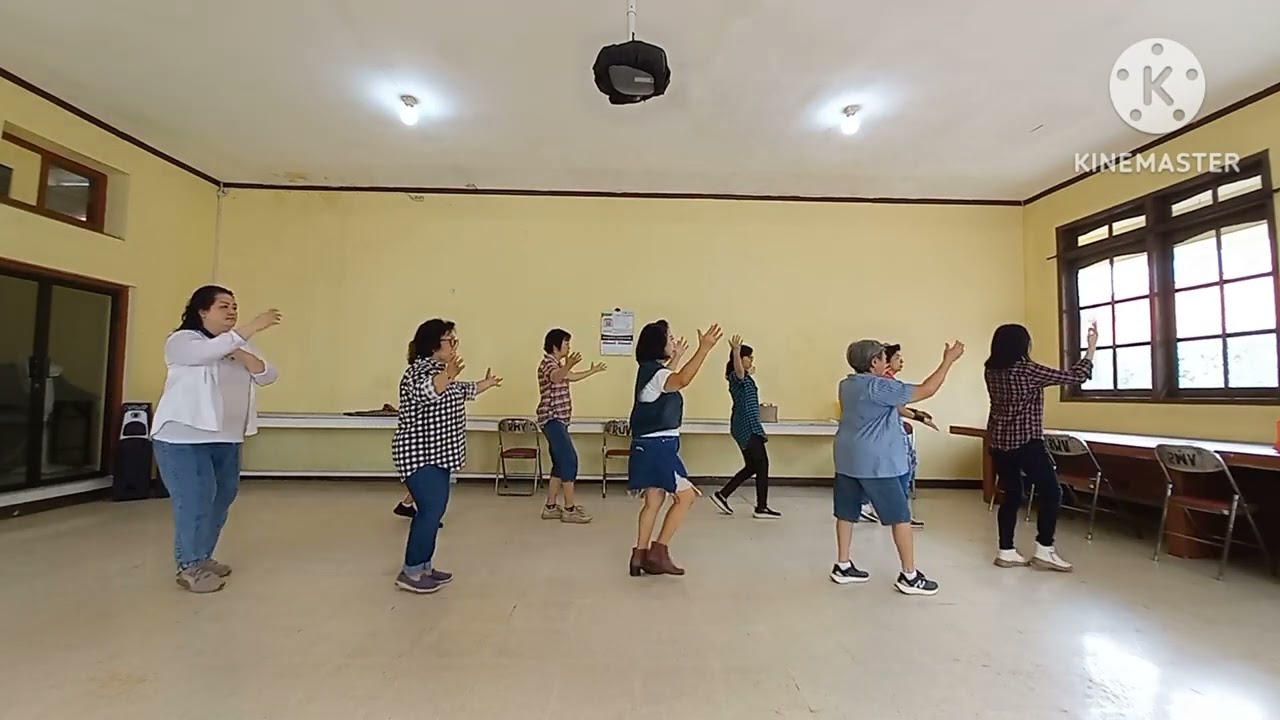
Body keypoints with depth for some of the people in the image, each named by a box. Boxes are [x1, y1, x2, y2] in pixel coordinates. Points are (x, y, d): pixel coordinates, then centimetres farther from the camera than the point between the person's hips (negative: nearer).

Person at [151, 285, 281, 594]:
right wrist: (253, 327, -39)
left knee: (221, 499, 11)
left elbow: (268, 376, 3)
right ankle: (189, 566, 8)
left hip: (226, 438, 7)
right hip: (183, 438, -7)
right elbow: (209, 352, -30)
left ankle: (202, 558, 26)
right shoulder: (181, 341, -7)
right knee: (195, 501, -6)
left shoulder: (237, 346, 14)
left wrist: (244, 357, -15)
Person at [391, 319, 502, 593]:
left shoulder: (439, 369, 13)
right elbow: (425, 392, -41)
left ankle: (424, 566, 25)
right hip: (420, 455, -10)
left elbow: (461, 391, 31)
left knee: (434, 510, 14)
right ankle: (410, 573, 4)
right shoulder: (422, 369, -17)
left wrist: (487, 383, 43)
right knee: (431, 511, -8)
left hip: (435, 454, 10)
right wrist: (448, 375, -58)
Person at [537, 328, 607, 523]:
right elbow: (556, 377, -39)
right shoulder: (548, 363, -14)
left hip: (558, 420, 10)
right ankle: (570, 509, -7)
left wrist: (592, 371, 45)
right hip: (552, 419, -10)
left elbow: (571, 377, 36)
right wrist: (568, 365, -59)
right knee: (569, 459, -12)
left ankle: (551, 507, 16)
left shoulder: (557, 364, 18)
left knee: (560, 462, 10)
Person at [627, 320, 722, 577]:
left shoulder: (651, 369, 13)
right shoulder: (654, 372, -18)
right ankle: (658, 551, 3)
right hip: (657, 446, -10)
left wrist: (676, 358, 46)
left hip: (654, 445, 10)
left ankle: (640, 556, 18)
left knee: (654, 501, 13)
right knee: (685, 496, -1)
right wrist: (704, 349, -46)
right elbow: (682, 380, -42)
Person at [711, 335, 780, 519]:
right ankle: (761, 508, 4)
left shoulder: (743, 377, 16)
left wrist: (750, 374, 59)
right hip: (747, 426, -10)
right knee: (762, 464, -3)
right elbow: (738, 369, -41)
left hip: (747, 426, 10)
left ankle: (722, 495, 16)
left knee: (752, 466, 14)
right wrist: (735, 350, -58)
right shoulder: (737, 376, -14)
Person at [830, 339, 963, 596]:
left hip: (847, 460, 8)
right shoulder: (879, 387, -16)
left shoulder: (847, 385, 8)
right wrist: (948, 360, -6)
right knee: (900, 516, 5)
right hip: (877, 463, -8)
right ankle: (909, 576, 13)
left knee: (847, 512, 12)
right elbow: (926, 390, -15)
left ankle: (842, 566, 20)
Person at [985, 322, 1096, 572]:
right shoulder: (1028, 370, -14)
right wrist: (1092, 347, 4)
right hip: (1026, 442, -6)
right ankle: (1044, 550, 12)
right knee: (1051, 492, 9)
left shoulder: (991, 371, 4)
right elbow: (1075, 377, -8)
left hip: (998, 442, 6)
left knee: (1011, 495, 13)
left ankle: (1005, 552, 14)